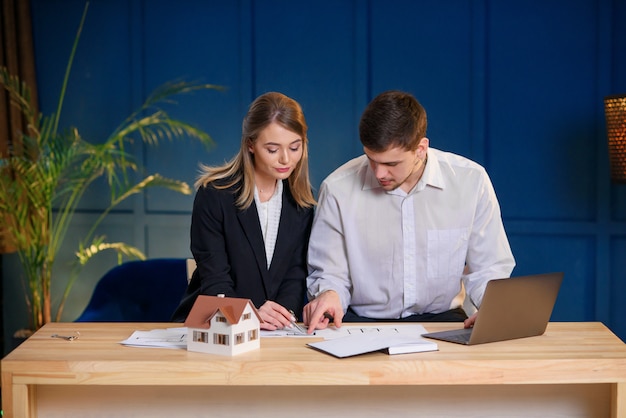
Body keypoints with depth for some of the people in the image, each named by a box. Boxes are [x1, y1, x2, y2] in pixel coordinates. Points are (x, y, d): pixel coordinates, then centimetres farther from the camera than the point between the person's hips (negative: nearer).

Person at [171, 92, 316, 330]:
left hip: (275, 330, 2)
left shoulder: (301, 200, 6)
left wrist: (284, 313, -16)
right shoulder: (213, 195, -7)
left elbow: (296, 273, 4)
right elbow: (214, 280, -10)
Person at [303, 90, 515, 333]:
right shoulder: (337, 189, -7)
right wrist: (328, 293, -20)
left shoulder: (471, 181, -5)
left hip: (441, 318, 0)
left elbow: (487, 269, 4)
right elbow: (330, 274, 2)